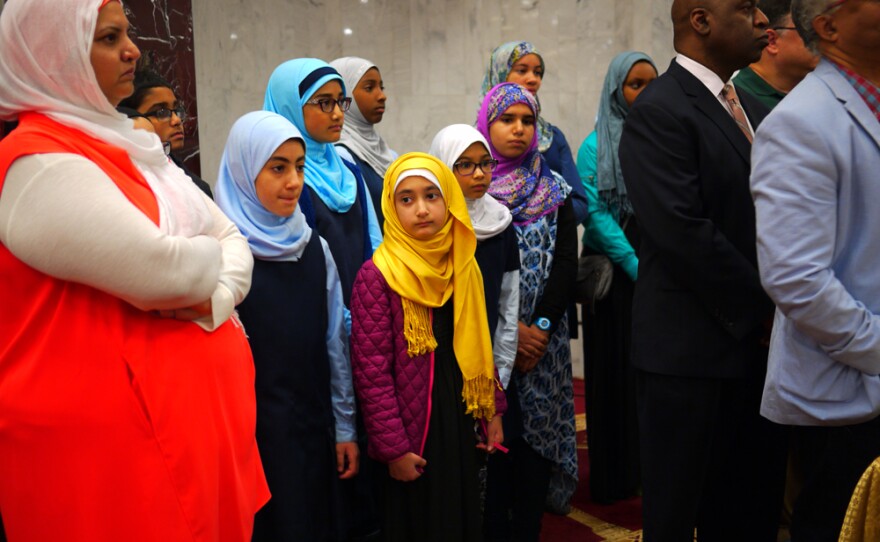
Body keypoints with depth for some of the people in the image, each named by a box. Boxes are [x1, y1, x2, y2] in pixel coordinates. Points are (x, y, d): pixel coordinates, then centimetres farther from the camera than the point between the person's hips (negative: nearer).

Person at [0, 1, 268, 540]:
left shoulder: (130, 147, 14)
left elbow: (234, 242, 11)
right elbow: (169, 270, -24)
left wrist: (211, 298, -10)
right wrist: (208, 255, -1)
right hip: (113, 440, -8)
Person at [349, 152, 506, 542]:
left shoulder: (464, 266, 3)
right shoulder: (377, 275, -15)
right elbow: (371, 373, -17)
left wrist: (491, 410, 10)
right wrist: (393, 447, -17)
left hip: (460, 421, 6)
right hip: (412, 428, -5)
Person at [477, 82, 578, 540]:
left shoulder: (555, 192, 9)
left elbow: (567, 265, 3)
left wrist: (541, 326, -10)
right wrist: (508, 329, -11)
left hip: (542, 342, 2)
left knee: (538, 435, 3)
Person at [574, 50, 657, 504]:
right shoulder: (596, 145, 0)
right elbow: (595, 212, -8)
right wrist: (635, 264, -16)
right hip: (614, 270, -3)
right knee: (617, 366, 2)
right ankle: (616, 476, 12)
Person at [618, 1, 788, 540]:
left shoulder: (754, 109, 14)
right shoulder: (659, 111, -12)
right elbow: (684, 232, -20)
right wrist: (762, 308, -12)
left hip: (758, 342, 8)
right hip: (691, 349, -7)